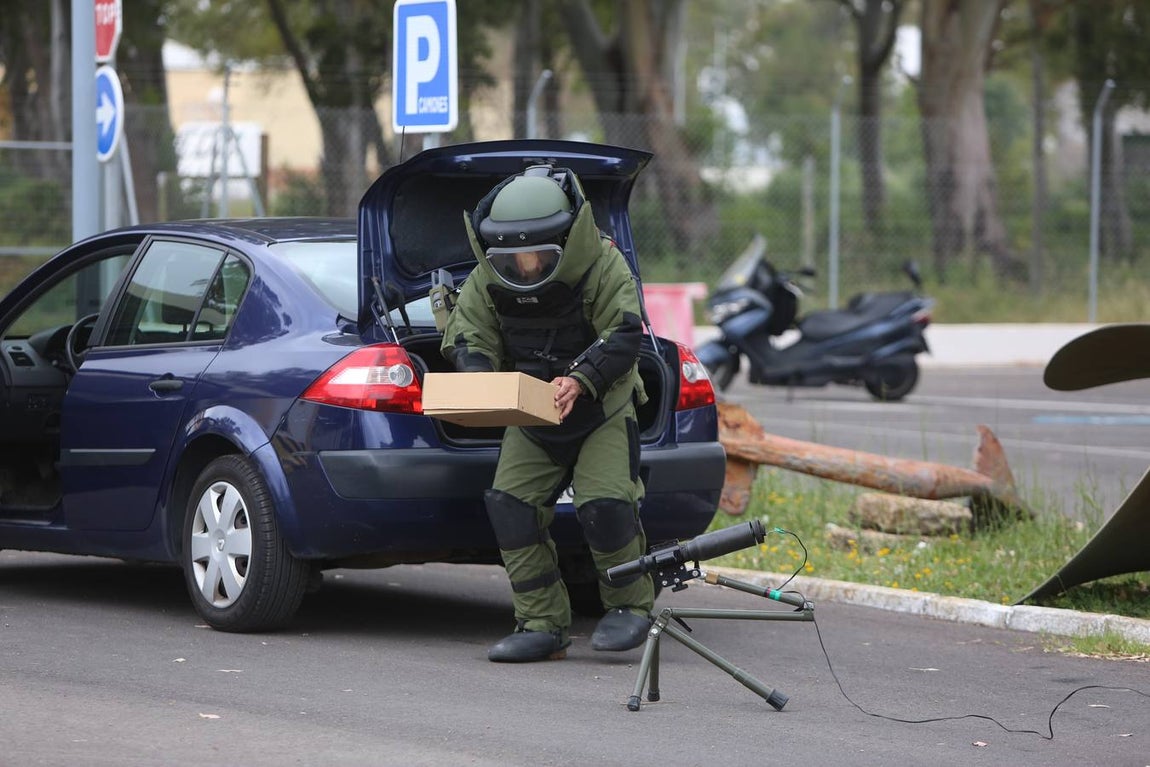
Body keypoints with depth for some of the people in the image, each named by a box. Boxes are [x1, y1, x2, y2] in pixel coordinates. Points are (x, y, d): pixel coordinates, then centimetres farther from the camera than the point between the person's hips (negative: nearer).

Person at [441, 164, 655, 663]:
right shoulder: (488, 278, -5)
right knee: (510, 505, -10)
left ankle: (630, 606, 4)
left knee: (604, 503, -20)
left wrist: (580, 380, -37)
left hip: (602, 409, -4)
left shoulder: (602, 266, -17)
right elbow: (467, 336, -6)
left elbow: (624, 335, -21)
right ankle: (542, 625, -4)